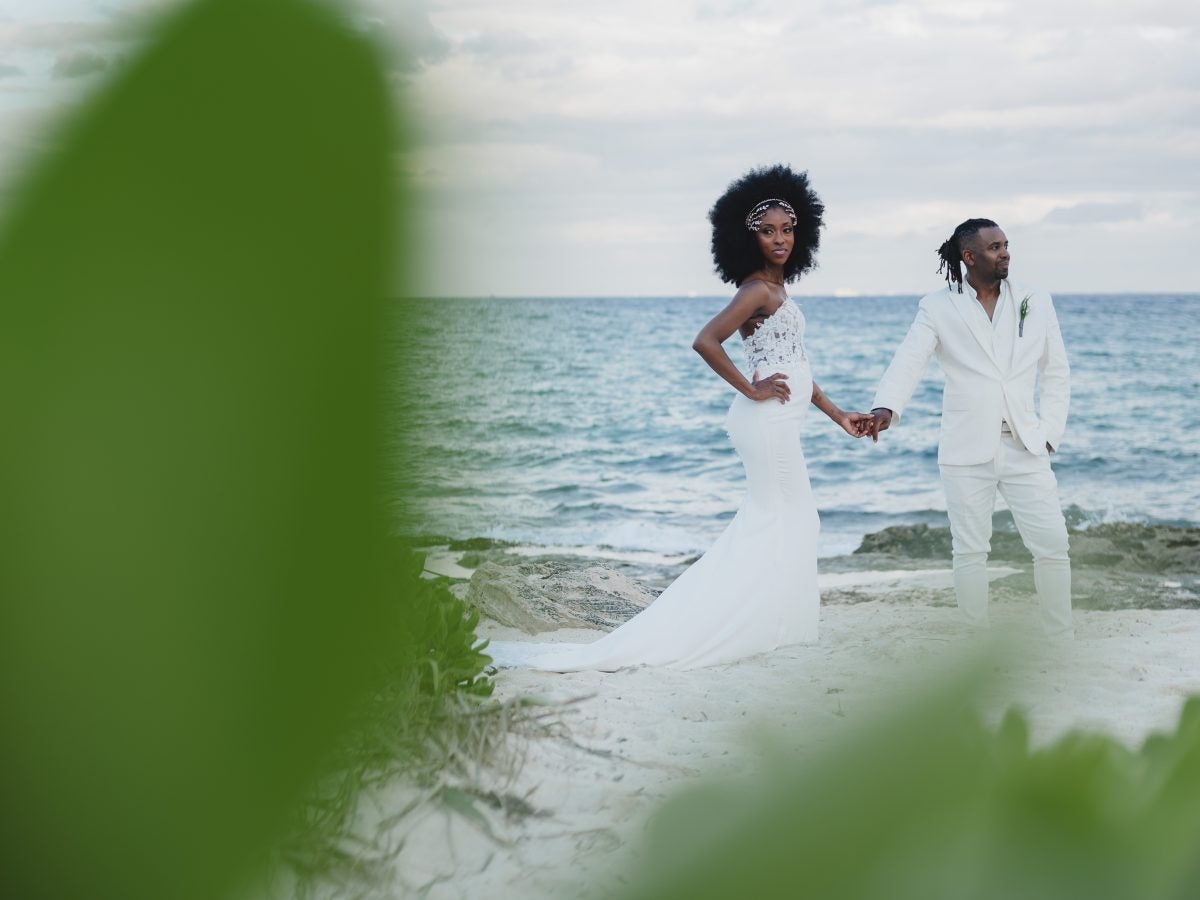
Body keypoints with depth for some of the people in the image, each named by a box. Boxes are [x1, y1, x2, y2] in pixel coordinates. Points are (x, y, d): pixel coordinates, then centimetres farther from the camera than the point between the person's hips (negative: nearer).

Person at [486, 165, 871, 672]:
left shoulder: (775, 288, 14)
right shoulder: (758, 290, -16)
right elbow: (705, 342, -30)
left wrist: (837, 414, 20)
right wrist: (750, 389, -21)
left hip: (779, 420, 10)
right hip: (769, 420, -10)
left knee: (769, 521, 15)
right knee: (784, 519, -2)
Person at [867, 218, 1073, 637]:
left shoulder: (1035, 303, 7)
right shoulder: (938, 308, -1)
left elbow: (1056, 373, 12)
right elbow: (908, 362, -14)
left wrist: (1049, 433, 3)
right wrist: (886, 407, -32)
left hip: (1026, 446, 2)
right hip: (967, 450, -2)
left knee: (1052, 545, -2)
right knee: (970, 551, 4)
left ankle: (1061, 641, 13)